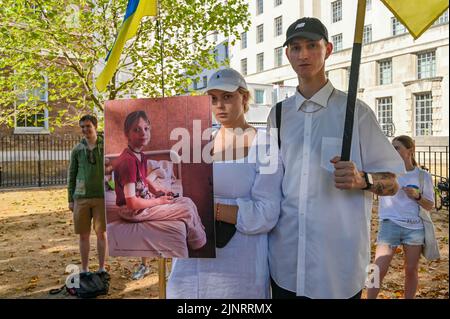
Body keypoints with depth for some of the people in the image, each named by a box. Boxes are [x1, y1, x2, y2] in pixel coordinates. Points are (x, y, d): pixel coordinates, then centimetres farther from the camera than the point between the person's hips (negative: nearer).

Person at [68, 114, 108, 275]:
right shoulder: (77, 150, 6)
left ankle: (102, 269, 13)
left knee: (101, 233, 0)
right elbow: (72, 175, 9)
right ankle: (84, 270, 18)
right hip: (81, 198, 2)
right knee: (84, 235, 6)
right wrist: (70, 200, 4)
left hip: (101, 197, -1)